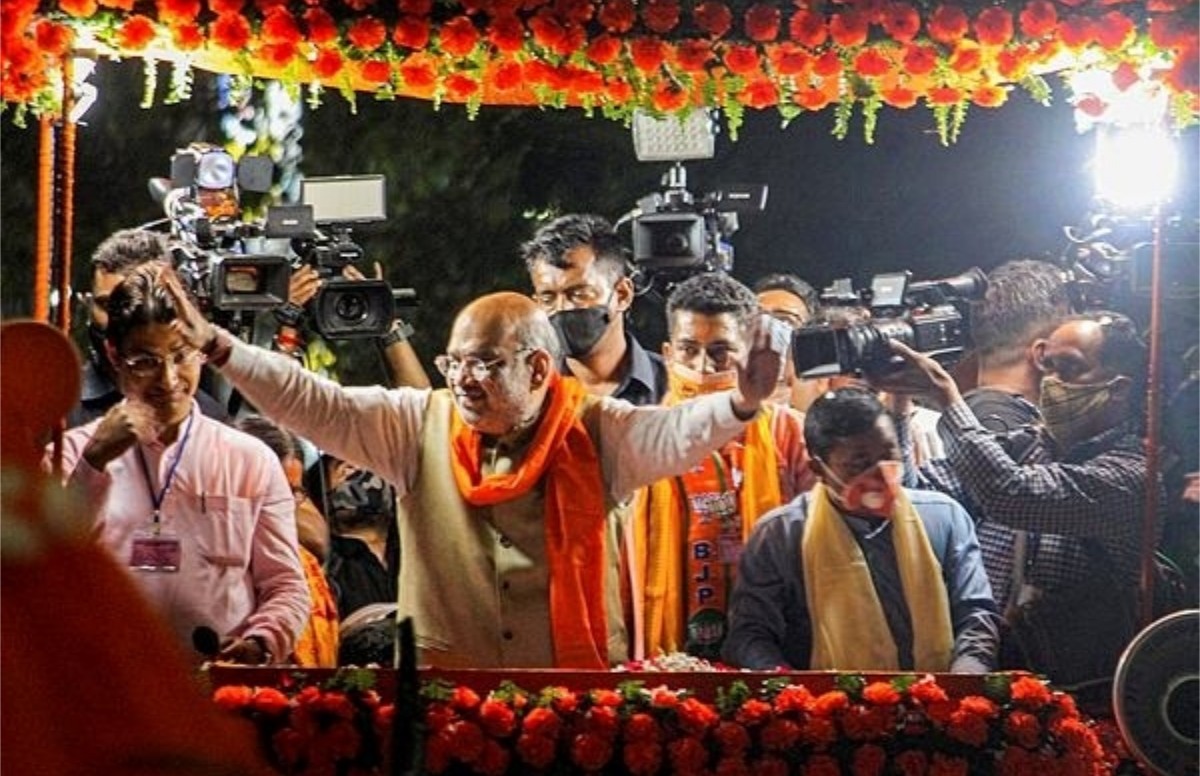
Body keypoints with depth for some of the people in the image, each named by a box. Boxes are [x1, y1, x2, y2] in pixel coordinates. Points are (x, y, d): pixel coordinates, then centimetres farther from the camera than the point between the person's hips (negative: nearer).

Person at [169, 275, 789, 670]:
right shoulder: (420, 426, 5)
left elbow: (673, 432, -13)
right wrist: (216, 347, -6)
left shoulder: (595, 435, 1)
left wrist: (741, 403, -33)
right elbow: (315, 405, 2)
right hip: (443, 689, 1)